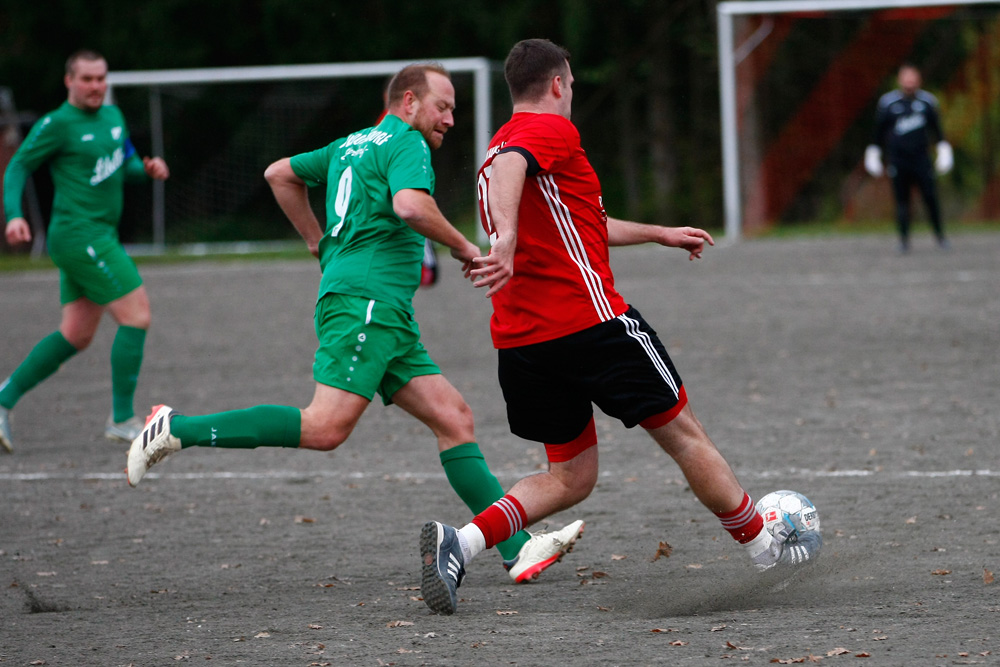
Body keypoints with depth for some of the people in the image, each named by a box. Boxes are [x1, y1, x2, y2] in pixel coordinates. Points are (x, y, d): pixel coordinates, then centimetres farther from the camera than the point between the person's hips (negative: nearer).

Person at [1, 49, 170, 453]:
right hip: (79, 235, -9)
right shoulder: (57, 124, -9)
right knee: (136, 316, -12)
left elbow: (126, 168, 23)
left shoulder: (112, 116, 14)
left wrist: (148, 170, 0)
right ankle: (122, 419, -5)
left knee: (76, 335, 11)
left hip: (101, 236, 9)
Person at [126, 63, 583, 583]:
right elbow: (411, 205, -21)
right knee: (326, 428, -21)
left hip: (387, 320, 11)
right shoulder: (406, 143, -2)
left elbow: (280, 174, 34)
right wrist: (461, 247, -7)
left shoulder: (352, 145, 25)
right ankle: (179, 430, -16)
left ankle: (517, 549, -4)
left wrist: (319, 240, 35)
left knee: (453, 417, 2)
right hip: (363, 302, -11)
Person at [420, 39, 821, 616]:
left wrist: (660, 234, 43)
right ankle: (766, 548, 20)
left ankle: (458, 542, -8)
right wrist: (507, 238, -45)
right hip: (590, 321, -8)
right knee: (684, 435, 8)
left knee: (570, 477, 12)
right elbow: (508, 164, -30)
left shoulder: (506, 139, 23)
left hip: (520, 340, 8)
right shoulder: (551, 129, -6)